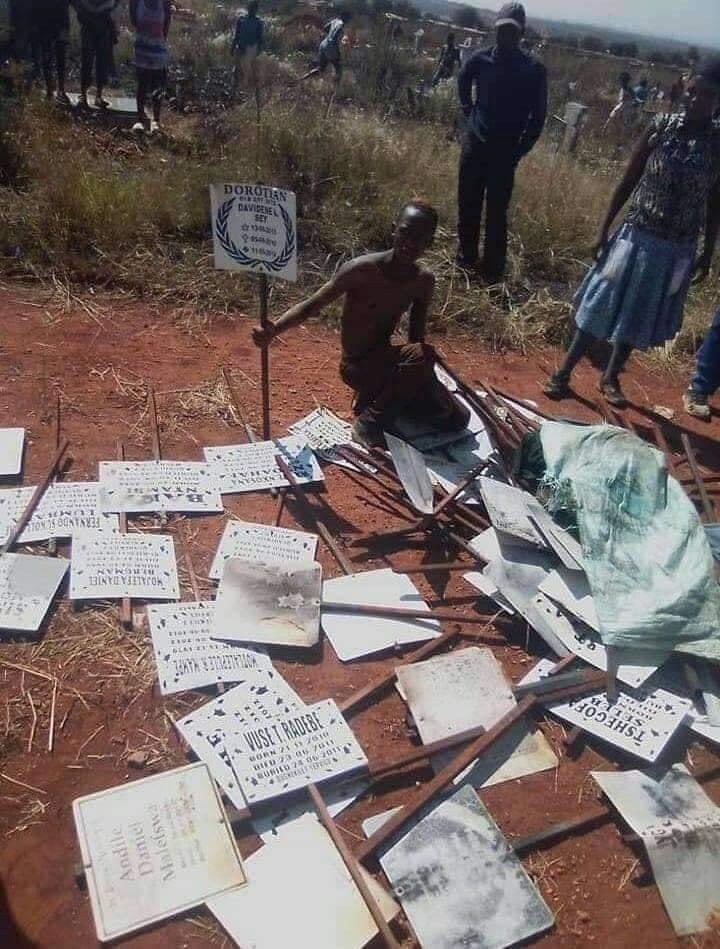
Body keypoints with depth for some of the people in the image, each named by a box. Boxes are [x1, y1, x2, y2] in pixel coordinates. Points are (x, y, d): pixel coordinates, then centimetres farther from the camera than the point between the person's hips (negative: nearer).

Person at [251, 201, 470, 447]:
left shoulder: (424, 281, -5)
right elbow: (311, 306, -20)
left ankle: (377, 397, 18)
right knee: (422, 356, -34)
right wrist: (273, 329, -37)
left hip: (385, 360, 6)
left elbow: (417, 338, 4)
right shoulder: (362, 270, -22)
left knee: (456, 420, 3)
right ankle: (370, 423, -15)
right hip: (357, 366, -6)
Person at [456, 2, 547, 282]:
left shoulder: (533, 69, -9)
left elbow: (537, 116, -2)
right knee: (468, 206, 8)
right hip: (475, 144, 3)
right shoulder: (481, 59, -1)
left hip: (505, 152, -3)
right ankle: (466, 257, 25)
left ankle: (493, 270, 3)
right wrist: (469, 113, 14)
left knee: (496, 213, -4)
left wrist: (519, 151, -6)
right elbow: (463, 82, 22)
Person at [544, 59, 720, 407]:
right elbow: (628, 181, -1)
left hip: (677, 249, 1)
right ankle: (564, 372, 16)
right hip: (637, 236, -1)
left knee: (640, 315, 12)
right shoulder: (662, 127, -6)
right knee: (602, 305, 5)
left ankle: (610, 377, 30)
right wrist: (604, 229, -2)